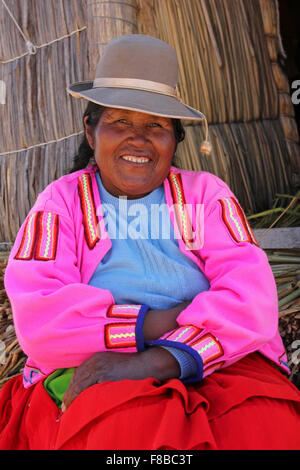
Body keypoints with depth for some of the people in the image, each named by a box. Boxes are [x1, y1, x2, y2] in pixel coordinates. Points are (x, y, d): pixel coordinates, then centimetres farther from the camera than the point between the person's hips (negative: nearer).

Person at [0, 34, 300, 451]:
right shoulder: (62, 201, 5)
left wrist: (156, 359, -21)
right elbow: (39, 319, -9)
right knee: (128, 427, -33)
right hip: (90, 374, -1)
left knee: (266, 424, -28)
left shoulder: (207, 193, 7)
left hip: (216, 366, 2)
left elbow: (251, 296, -7)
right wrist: (163, 322, -13)